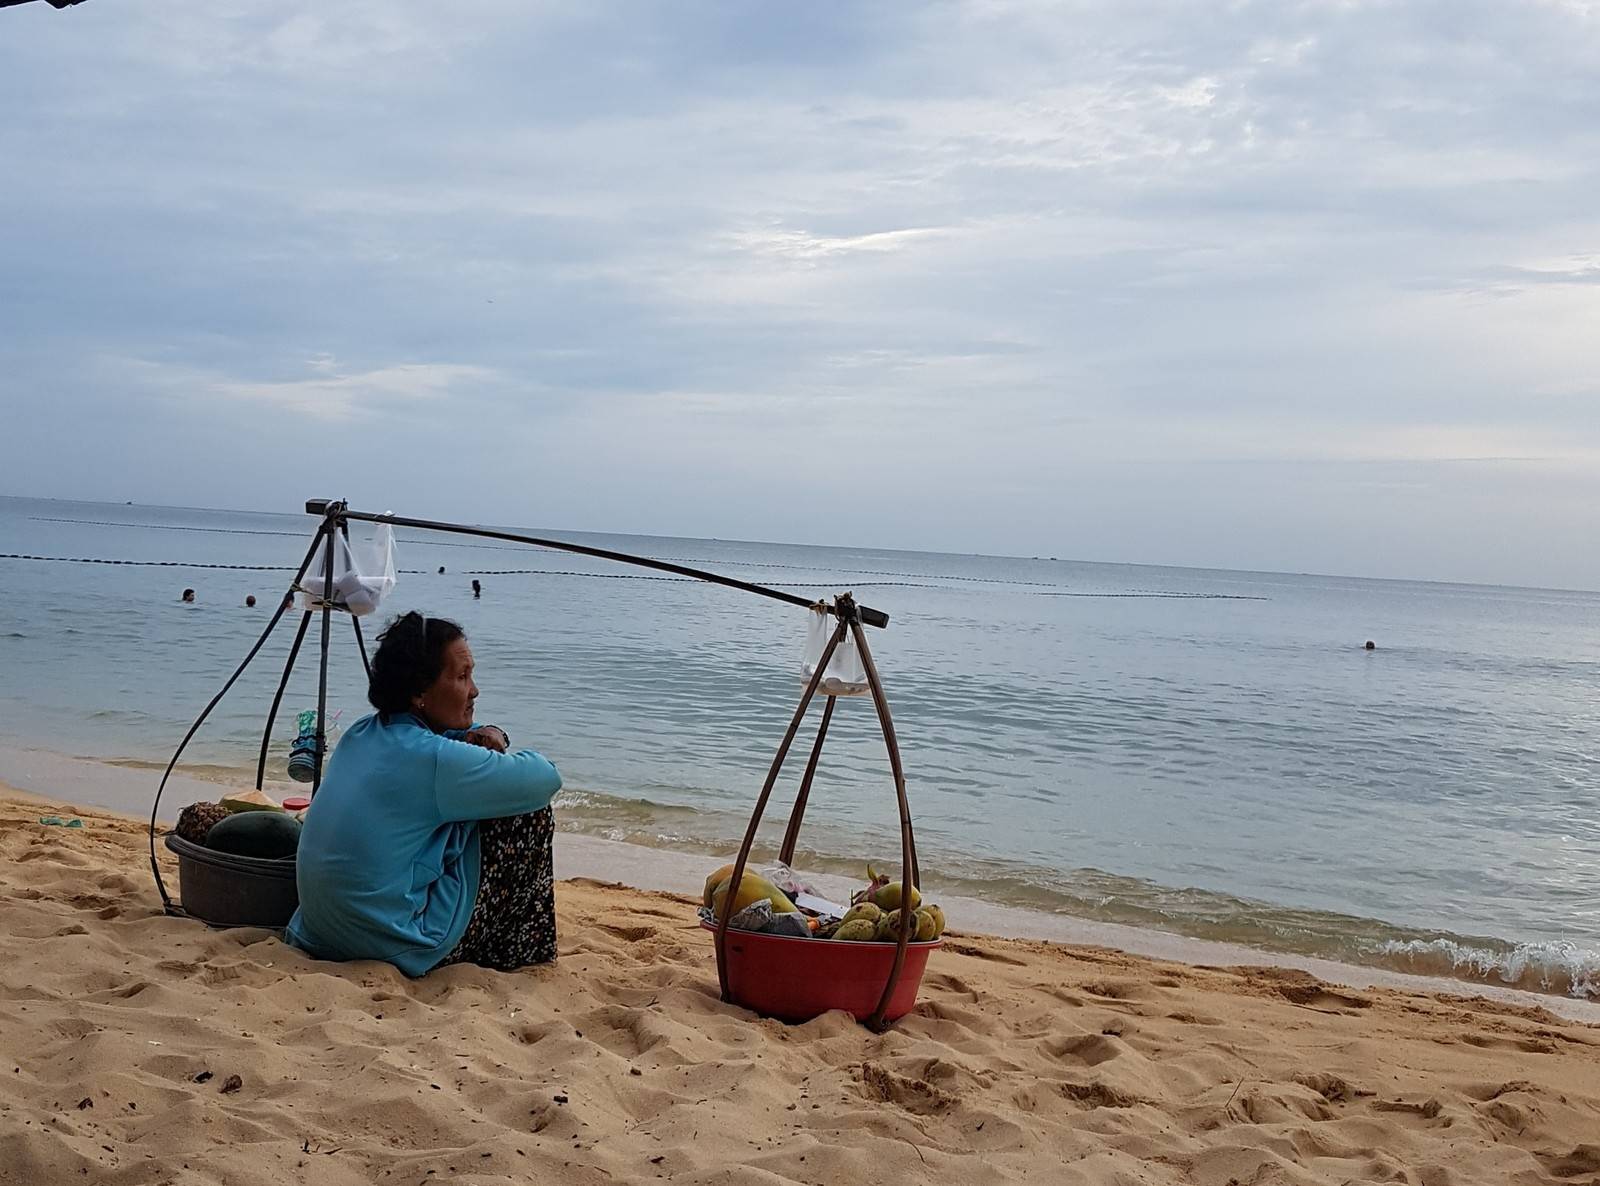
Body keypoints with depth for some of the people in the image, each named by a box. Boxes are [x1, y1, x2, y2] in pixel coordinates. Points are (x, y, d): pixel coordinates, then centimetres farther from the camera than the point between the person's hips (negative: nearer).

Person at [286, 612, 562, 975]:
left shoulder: (360, 734, 6)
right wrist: (494, 753, 7)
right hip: (401, 950, -9)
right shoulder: (435, 759, -21)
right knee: (531, 815, -3)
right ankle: (517, 950, 13)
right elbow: (546, 778, -14)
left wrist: (488, 735, 1)